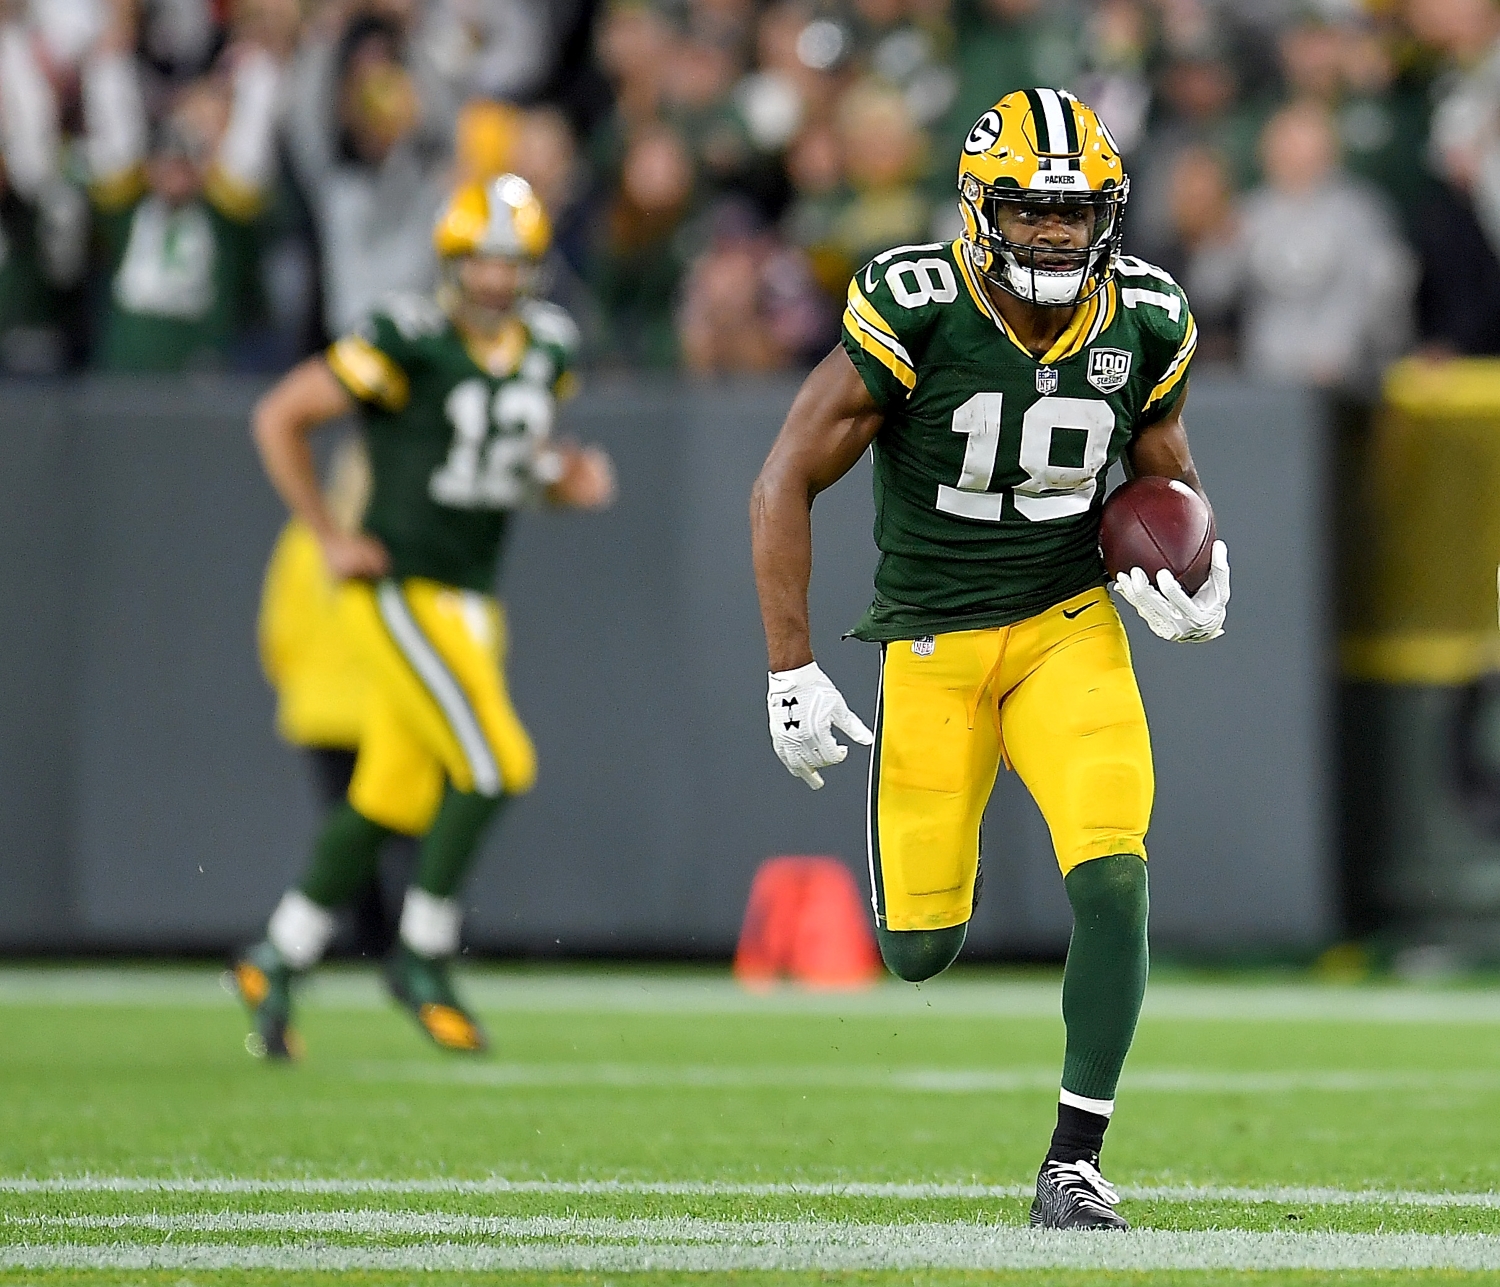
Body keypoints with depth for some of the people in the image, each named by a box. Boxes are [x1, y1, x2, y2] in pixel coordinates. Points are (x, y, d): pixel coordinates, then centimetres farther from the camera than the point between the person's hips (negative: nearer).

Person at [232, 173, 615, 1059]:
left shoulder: (546, 349, 5)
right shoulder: (411, 344, -16)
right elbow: (281, 418, -11)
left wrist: (571, 477, 0)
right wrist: (329, 537, -11)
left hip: (474, 600, 7)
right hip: (402, 591, -7)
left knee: (394, 800, 10)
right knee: (494, 765, -15)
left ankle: (278, 962, 23)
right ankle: (424, 959, 1)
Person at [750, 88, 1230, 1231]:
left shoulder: (1145, 323, -5)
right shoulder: (914, 314, -18)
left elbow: (1165, 460, 16)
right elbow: (785, 486, -13)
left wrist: (1200, 571, -5)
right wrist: (792, 671, -15)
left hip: (1070, 628, 2)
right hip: (934, 646, -2)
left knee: (1113, 880, -20)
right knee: (921, 951, 1)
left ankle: (1074, 1165, -12)